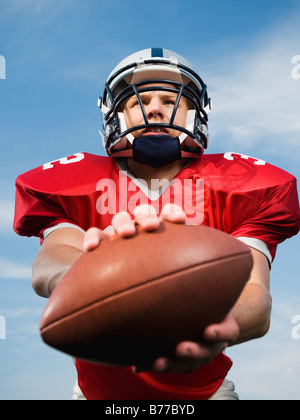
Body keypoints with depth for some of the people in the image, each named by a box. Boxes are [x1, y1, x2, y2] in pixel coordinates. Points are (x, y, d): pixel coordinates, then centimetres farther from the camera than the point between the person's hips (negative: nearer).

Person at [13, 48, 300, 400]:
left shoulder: (235, 189, -11)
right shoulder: (81, 187, -11)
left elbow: (254, 292, -25)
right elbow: (47, 265, -30)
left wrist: (215, 325, -48)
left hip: (202, 389, 0)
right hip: (101, 390, 0)